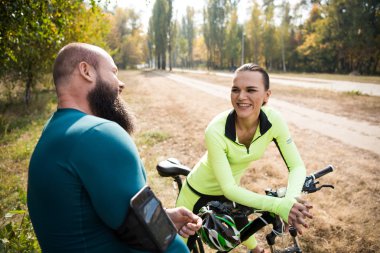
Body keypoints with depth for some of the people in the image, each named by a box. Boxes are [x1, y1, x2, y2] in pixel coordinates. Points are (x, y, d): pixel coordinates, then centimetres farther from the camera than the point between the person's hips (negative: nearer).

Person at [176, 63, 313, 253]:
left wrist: (291, 199, -36)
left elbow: (296, 166, -17)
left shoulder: (273, 120, -23)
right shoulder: (216, 130, -35)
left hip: (229, 191, 4)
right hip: (199, 193, -3)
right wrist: (279, 205, -42)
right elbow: (228, 189, -33)